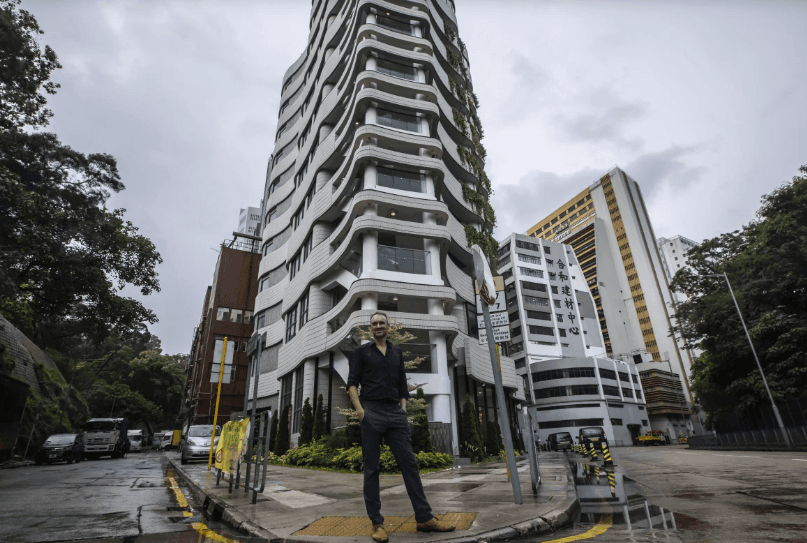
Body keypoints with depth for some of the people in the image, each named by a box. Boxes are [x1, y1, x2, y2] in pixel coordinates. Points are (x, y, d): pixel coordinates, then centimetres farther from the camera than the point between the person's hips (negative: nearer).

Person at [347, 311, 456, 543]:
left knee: (409, 463, 2)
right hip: (372, 411, -3)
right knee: (371, 468, 1)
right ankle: (377, 523, 10)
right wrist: (359, 409, -12)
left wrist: (403, 408, 8)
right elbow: (352, 383, 1)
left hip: (395, 413, 3)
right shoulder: (361, 351, 8)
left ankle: (424, 518, 9)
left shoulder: (397, 352, 19)